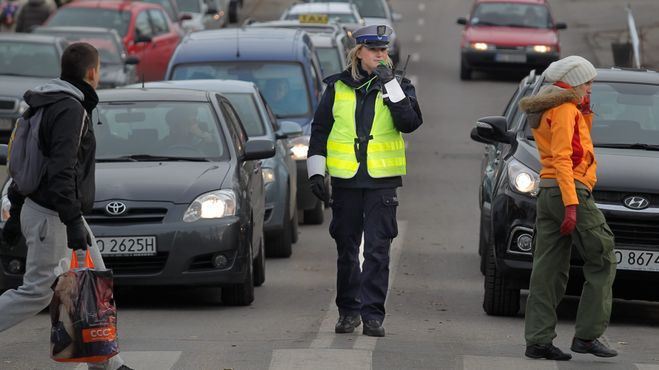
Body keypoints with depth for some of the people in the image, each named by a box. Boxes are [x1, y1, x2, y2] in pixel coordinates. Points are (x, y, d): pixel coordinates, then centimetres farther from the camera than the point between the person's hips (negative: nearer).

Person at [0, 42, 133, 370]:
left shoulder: (49, 105, 14)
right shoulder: (70, 109, -17)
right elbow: (61, 170, -26)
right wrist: (72, 221, -28)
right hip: (51, 216, -10)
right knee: (37, 292, -6)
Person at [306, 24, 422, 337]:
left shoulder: (398, 86, 4)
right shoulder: (338, 88, 6)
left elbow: (410, 123, -12)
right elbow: (319, 130, 11)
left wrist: (390, 87, -18)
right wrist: (316, 171, 5)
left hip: (382, 181, -2)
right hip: (345, 181, 2)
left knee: (377, 250, -6)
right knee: (346, 249, 8)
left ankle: (373, 314, -3)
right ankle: (348, 311, 20)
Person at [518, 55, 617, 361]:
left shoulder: (545, 111, 19)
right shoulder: (565, 109, -10)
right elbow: (562, 158, -18)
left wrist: (584, 111, 17)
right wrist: (571, 204, -23)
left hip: (547, 193, 10)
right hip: (571, 190, -10)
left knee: (549, 269, 7)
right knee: (602, 263, -4)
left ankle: (538, 339, 4)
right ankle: (587, 335, -8)